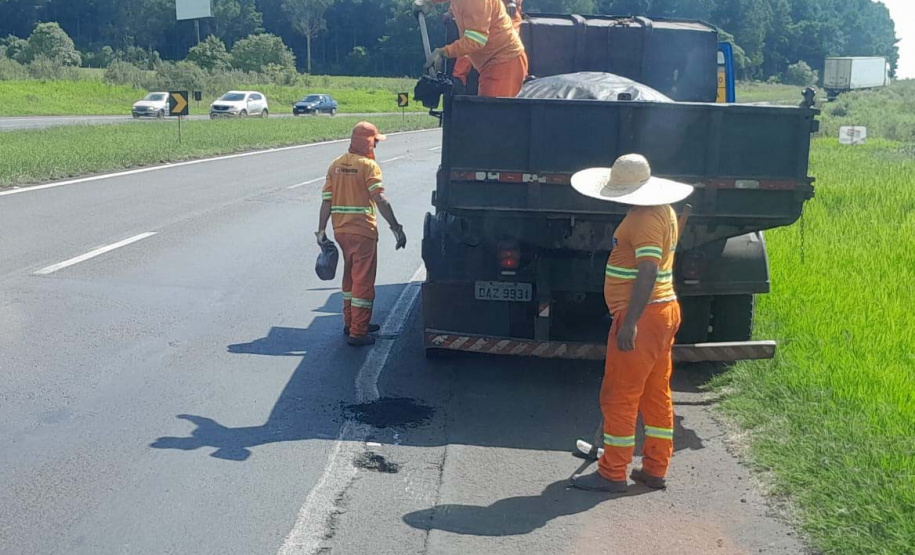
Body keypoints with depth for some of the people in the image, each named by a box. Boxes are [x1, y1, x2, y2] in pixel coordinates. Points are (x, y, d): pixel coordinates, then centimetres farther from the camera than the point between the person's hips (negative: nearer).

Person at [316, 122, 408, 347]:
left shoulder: (336, 165, 9)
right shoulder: (368, 166, -11)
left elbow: (326, 201, 7)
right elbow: (380, 200, -19)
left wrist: (321, 231, 10)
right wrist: (396, 228, -19)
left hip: (340, 231, 7)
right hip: (363, 231, -7)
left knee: (350, 276, 21)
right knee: (363, 280, 0)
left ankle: (350, 323, 31)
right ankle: (357, 333, 1)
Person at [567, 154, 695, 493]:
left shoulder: (645, 220, -19)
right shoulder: (661, 211, 14)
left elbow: (648, 272, -29)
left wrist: (630, 321, -32)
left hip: (642, 316, -11)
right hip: (663, 310, 11)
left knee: (619, 397, -2)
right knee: (656, 395, 14)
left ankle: (612, 474, 7)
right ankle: (655, 469, 22)